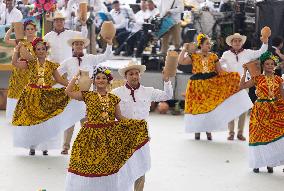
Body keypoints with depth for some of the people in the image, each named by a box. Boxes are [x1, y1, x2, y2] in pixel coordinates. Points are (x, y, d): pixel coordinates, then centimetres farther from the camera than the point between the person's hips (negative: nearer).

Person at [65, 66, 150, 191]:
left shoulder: (113, 98, 7)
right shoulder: (88, 96, 1)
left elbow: (119, 118, 12)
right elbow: (68, 92, -5)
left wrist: (137, 123, 4)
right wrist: (76, 78, 0)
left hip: (110, 137, 2)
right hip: (91, 136, -2)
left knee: (108, 166, 4)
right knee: (89, 167, -2)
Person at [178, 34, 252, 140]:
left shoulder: (213, 56, 8)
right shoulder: (193, 56, 2)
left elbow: (220, 72, 10)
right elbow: (181, 61, -8)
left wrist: (231, 76, -2)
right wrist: (184, 49, -8)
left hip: (211, 85, 2)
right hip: (197, 85, -2)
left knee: (210, 107, 0)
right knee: (197, 107, -1)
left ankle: (208, 130, 12)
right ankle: (197, 130, 11)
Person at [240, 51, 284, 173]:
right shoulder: (258, 79, 0)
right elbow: (242, 86, -7)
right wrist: (245, 72, -10)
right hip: (260, 110, -2)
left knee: (273, 135, -1)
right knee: (259, 135, -1)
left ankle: (270, 163, 7)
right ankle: (257, 163, 9)